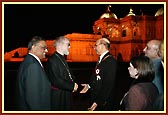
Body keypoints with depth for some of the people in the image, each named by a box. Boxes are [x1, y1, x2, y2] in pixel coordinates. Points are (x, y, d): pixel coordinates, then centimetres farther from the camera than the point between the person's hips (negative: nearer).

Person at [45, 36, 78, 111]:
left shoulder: (62, 58, 10)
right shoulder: (52, 60, -18)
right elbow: (55, 80, -24)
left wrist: (73, 83, -1)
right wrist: (72, 86, -17)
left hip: (66, 94, 9)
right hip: (58, 96, -9)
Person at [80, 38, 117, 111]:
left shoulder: (111, 61, -21)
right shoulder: (101, 59, 7)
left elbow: (109, 84, -24)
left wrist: (98, 102, -24)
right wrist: (89, 85, 5)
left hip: (104, 102, -8)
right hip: (96, 98, 8)